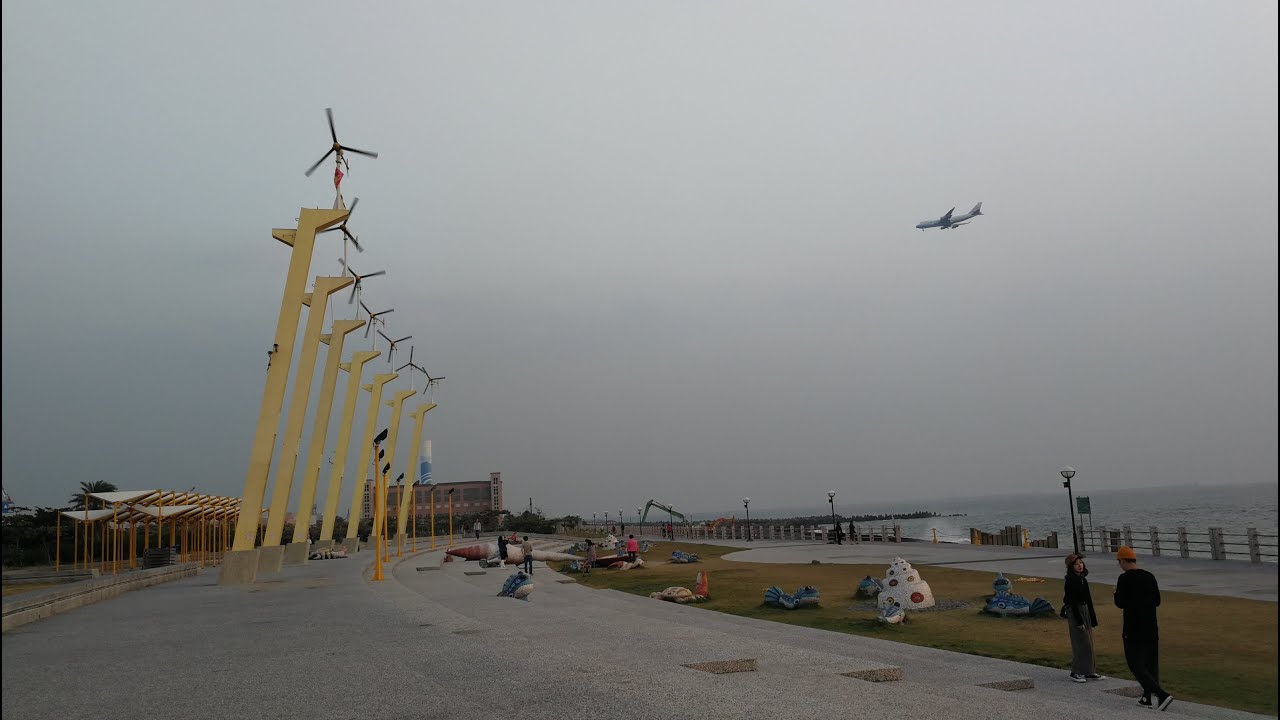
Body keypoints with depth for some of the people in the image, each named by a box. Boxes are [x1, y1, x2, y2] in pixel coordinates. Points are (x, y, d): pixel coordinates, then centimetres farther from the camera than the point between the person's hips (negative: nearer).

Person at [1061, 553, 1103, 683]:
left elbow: (1088, 599, 15)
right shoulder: (1070, 581, -14)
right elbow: (1072, 602, -17)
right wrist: (1079, 621, -19)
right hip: (1074, 613, -8)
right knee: (1081, 643, -7)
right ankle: (1076, 673, 1)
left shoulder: (1083, 580, 11)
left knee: (1088, 642, 12)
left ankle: (1089, 671, 21)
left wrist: (1093, 618, 14)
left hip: (1085, 611, 8)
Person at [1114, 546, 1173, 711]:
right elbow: (1157, 601, 10)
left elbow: (1120, 603, -14)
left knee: (1136, 665, 0)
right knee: (1151, 664, 16)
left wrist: (1116, 596, 6)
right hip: (1151, 628, 7)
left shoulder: (1124, 578, -14)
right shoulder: (1149, 576, 5)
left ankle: (1161, 695, -12)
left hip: (1133, 630, -7)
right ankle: (1148, 698, 21)